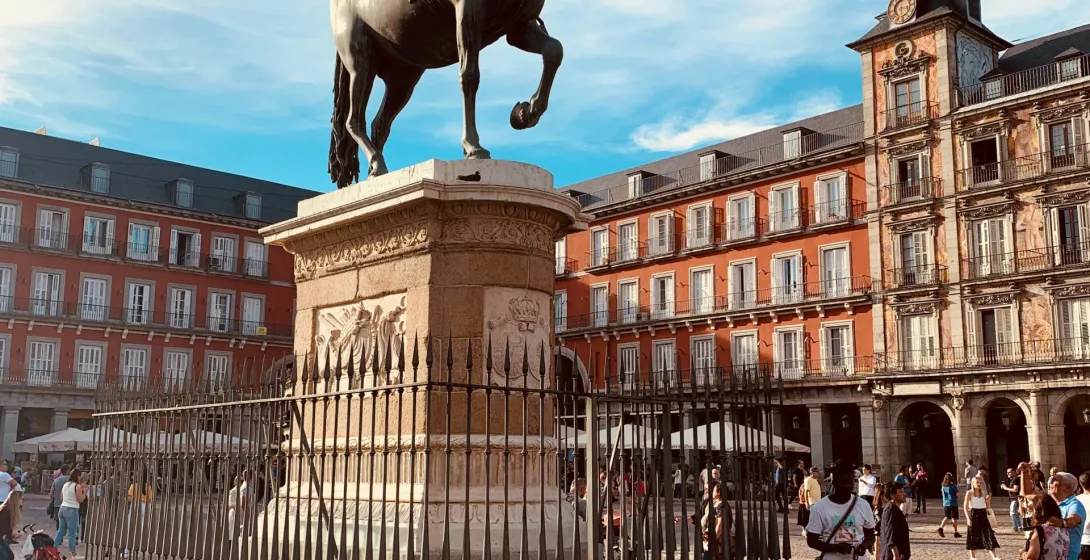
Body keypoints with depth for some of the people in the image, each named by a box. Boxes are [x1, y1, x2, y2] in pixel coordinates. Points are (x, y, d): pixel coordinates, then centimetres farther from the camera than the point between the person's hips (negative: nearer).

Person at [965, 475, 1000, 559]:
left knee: (988, 535, -5)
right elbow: (966, 507, -7)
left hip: (983, 516, 4)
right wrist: (968, 519, -15)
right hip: (974, 515, -4)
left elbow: (988, 507, 12)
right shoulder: (969, 493, -4)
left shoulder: (983, 494, 9)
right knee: (973, 536, 1)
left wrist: (988, 499, -6)